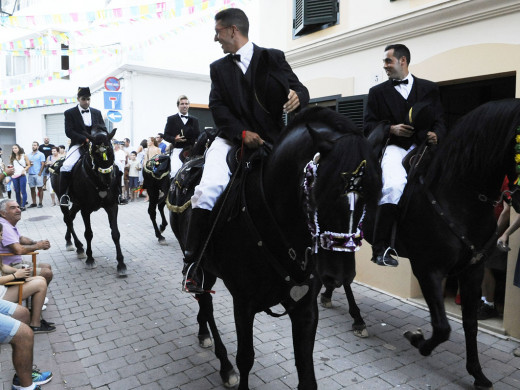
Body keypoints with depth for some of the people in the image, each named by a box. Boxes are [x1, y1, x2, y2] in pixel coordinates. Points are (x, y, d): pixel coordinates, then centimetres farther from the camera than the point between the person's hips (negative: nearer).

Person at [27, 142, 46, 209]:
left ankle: (40, 203, 2)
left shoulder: (41, 154, 1)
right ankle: (34, 203, 13)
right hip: (30, 174, 5)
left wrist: (40, 173, -15)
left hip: (38, 174, -5)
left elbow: (43, 164, -6)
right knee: (32, 188, 7)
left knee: (40, 188, -2)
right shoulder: (29, 155, 17)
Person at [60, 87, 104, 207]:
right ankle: (64, 194, -10)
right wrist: (85, 139, -20)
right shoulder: (70, 113, 3)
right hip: (78, 145, -3)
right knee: (66, 167, -27)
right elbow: (69, 131, -7)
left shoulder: (97, 113, 14)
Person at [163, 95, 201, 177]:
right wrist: (174, 139, -12)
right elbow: (166, 135, 8)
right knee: (175, 171, -19)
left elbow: (198, 136, 18)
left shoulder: (194, 120, 21)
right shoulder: (171, 119, 13)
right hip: (177, 150, -2)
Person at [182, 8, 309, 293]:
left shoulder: (272, 58, 7)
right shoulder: (218, 68, 14)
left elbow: (298, 88, -1)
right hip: (233, 139, 1)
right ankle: (193, 263, -14)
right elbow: (218, 108, 2)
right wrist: (242, 134, -15)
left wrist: (297, 96, -28)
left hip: (269, 141, 0)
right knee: (208, 192, -23)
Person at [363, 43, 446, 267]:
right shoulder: (377, 92, 16)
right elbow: (368, 126, 8)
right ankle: (380, 248, -21)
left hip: (422, 147, 3)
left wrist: (436, 135, -8)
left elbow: (439, 121, 14)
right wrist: (391, 129, -9)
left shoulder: (429, 88, 18)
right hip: (393, 147, -2)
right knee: (394, 186, -30)